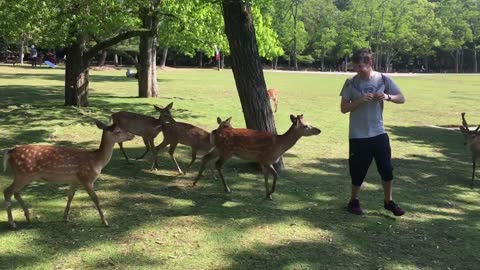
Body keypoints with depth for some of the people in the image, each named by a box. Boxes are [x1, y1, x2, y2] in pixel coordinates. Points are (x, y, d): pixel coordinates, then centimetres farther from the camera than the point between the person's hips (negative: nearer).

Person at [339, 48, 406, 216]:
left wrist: (387, 97, -17)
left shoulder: (383, 80, -2)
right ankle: (354, 201, 27)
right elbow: (344, 108, -5)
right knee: (358, 171, 6)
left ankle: (388, 201, 26)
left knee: (387, 169, 7)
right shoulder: (351, 83, -6)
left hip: (379, 133, 2)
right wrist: (360, 100, -21)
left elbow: (402, 99, 3)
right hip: (358, 136, -2)